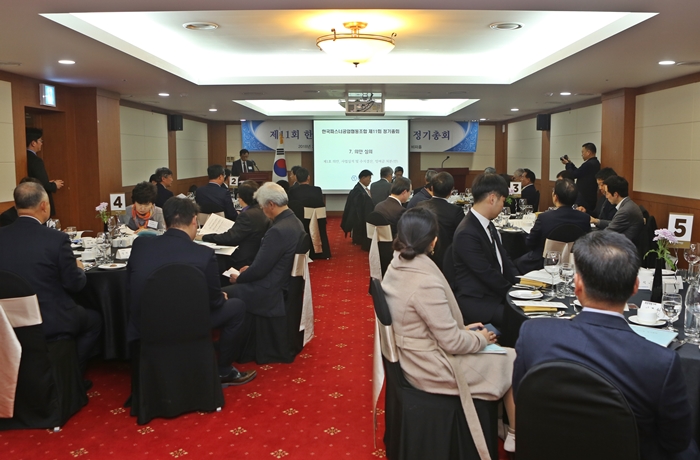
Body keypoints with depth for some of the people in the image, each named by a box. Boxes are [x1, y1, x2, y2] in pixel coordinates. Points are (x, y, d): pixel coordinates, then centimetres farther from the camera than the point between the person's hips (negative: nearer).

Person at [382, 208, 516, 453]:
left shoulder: (397, 267, -3)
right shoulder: (426, 282, -30)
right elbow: (452, 342, -22)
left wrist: (463, 329, 7)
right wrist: (481, 338, -5)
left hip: (410, 356, 9)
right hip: (433, 368, -9)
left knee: (499, 353, 23)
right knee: (513, 361, 7)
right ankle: (516, 436, 25)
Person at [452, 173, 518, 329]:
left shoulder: (487, 224, 10)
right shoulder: (467, 234, -21)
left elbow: (503, 258, 13)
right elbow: (487, 274, -19)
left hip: (496, 292, 9)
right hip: (476, 302, -9)